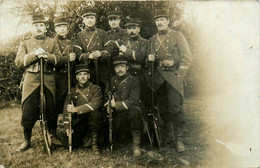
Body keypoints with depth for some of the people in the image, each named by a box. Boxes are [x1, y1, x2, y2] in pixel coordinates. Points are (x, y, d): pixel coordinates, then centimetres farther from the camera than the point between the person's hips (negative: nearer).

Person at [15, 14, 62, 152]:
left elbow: (58, 59, 1)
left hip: (48, 81, 1)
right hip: (31, 81, 0)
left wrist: (47, 56, -18)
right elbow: (18, 62, -1)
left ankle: (52, 137, 23)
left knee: (50, 110, 6)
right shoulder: (25, 43, 11)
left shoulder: (52, 43, 13)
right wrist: (34, 54, -15)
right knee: (28, 112, -1)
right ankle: (27, 141, 12)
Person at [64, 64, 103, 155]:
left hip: (92, 120, -3)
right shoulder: (72, 91, 11)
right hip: (78, 122, 3)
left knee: (95, 113, -34)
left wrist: (76, 109, -23)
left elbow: (95, 104, -17)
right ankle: (85, 138, 18)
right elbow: (66, 109, 6)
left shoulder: (95, 88, 1)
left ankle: (94, 141, -15)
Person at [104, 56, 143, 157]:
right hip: (116, 115, 4)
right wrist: (110, 101, -5)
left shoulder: (133, 81, -2)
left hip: (129, 112, -3)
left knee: (134, 111, -38)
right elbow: (106, 96, 19)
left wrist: (116, 104, -19)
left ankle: (136, 145, -26)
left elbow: (133, 101, -12)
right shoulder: (111, 81, 12)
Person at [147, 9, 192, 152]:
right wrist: (150, 58, 0)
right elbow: (149, 57, 25)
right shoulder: (152, 40, 16)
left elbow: (187, 58, -2)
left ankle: (178, 138, 1)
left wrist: (179, 76, -10)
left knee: (176, 107, -10)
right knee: (163, 108, 7)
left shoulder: (177, 36, 2)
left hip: (173, 76, -4)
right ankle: (169, 136, 19)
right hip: (159, 78, 4)